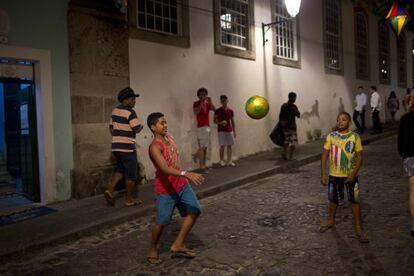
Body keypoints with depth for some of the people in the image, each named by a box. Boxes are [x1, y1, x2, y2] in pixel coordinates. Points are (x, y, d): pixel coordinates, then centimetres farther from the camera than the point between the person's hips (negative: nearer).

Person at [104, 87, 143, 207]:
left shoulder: (115, 110, 11)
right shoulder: (130, 112, -15)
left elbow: (111, 127, 19)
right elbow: (137, 129, -16)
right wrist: (141, 126, 5)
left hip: (116, 146, 8)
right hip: (127, 147, -8)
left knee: (121, 169, 23)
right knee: (131, 173, 4)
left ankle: (109, 190, 9)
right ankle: (129, 199, 11)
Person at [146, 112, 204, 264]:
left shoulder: (169, 137, 3)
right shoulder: (155, 146, -23)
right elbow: (165, 168, -38)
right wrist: (186, 173, -50)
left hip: (182, 185, 8)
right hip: (165, 190, -8)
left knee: (194, 211, 5)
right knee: (162, 222, 3)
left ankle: (178, 246, 15)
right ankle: (152, 250, 27)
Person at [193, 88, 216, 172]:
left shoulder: (207, 104, 13)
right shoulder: (196, 103, -3)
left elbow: (214, 109, -3)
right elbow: (196, 112, -21)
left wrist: (210, 101, -16)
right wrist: (201, 102, -22)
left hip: (207, 126, 7)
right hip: (201, 127, -7)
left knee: (205, 147, 8)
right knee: (202, 146, -8)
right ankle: (202, 165, -4)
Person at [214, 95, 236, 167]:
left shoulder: (231, 111, 6)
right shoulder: (218, 111, -3)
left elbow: (233, 122, 11)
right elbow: (215, 120, 0)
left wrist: (234, 131, 8)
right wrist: (220, 123, -19)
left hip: (229, 130, 3)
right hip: (221, 131, -3)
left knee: (229, 146, 4)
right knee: (222, 146, -3)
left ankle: (229, 161, 10)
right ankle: (221, 161, 7)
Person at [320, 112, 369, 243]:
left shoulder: (354, 137, -8)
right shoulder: (331, 136, -4)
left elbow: (359, 157, -6)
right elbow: (324, 156, -1)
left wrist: (354, 173, -17)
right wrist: (323, 174, -6)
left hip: (350, 175, -2)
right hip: (334, 175, 2)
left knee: (354, 201, 3)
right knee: (333, 199, 17)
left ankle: (358, 228, 16)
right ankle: (331, 221, 38)